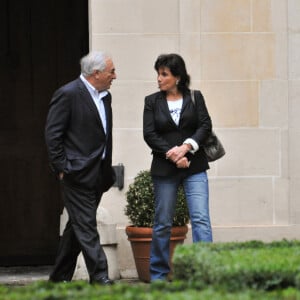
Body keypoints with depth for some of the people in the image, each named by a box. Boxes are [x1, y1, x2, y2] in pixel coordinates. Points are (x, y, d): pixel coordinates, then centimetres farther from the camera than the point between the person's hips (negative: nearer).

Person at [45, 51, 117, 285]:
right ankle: (99, 277, -11)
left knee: (78, 225, 12)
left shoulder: (105, 96, 15)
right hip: (77, 173, -8)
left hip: (97, 175, 8)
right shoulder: (68, 94, -10)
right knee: (86, 225, -9)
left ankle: (60, 277, 20)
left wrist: (108, 171, 16)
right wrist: (62, 168, -14)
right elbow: (52, 133, -11)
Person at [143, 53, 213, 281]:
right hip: (164, 169, 0)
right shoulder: (152, 101, 6)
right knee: (162, 224, 6)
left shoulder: (195, 98, 7)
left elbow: (205, 125, -1)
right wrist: (172, 154, -12)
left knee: (201, 219, -12)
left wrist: (186, 147, -16)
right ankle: (158, 275, 17)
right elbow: (149, 134, -2)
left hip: (194, 168, 0)